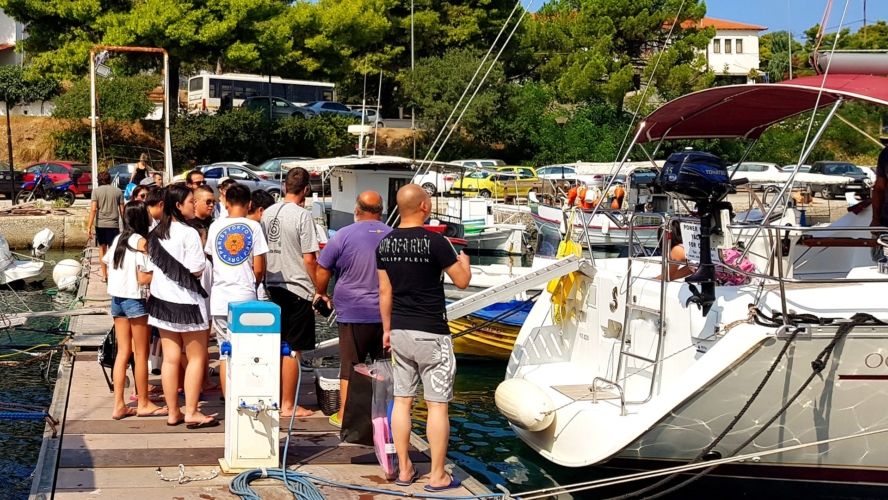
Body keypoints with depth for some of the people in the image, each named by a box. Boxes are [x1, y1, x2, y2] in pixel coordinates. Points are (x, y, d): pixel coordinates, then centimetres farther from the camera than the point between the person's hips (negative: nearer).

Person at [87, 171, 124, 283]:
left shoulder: (96, 191, 0)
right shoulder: (118, 191, 3)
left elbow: (93, 209, -8)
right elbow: (122, 210, 4)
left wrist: (89, 227, -9)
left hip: (100, 224, 1)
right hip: (113, 224, -1)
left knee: (102, 247, 18)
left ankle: (104, 275, 22)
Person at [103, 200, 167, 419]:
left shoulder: (118, 240, 8)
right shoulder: (141, 242, -13)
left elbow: (108, 267, 10)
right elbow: (143, 278, -17)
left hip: (116, 299, 7)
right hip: (135, 300, -7)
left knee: (123, 352, 10)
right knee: (141, 353, 4)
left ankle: (119, 405, 9)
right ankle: (143, 404, 13)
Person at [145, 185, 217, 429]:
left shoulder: (155, 234, 7)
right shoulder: (189, 234, -15)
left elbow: (151, 269, 11)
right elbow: (197, 270, -18)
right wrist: (204, 255, 0)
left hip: (162, 300, 7)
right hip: (186, 301, -7)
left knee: (170, 358, 9)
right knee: (196, 358, 3)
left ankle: (173, 412, 13)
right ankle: (192, 413, 3)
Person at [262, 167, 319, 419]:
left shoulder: (268, 213, 5)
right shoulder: (302, 215, -14)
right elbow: (309, 259, -15)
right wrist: (319, 289, -5)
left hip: (273, 287, 7)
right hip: (297, 288, -7)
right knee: (293, 350, 1)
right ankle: (288, 405, 5)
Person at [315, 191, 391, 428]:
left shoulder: (343, 236, -5)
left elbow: (322, 270, -2)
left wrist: (321, 294, 15)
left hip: (354, 313, -2)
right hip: (388, 313, 2)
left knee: (350, 365, 5)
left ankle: (344, 415, 10)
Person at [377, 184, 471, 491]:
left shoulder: (385, 244, 3)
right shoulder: (434, 241, -14)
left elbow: (385, 291, 9)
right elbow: (462, 282, -6)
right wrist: (464, 261, 16)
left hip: (400, 331, 6)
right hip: (431, 334, -6)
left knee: (402, 401, 11)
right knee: (437, 405, 1)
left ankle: (404, 470, 17)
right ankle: (438, 476, 5)